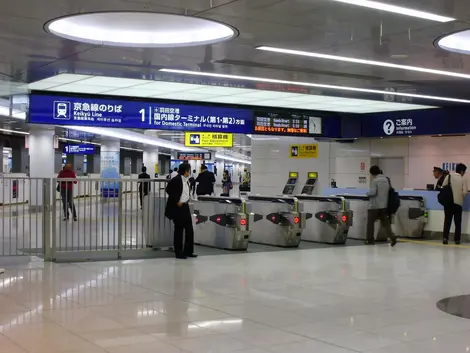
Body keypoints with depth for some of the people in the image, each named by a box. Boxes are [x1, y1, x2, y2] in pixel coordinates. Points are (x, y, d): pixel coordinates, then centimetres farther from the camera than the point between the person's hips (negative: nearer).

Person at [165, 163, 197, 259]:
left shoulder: (187, 180, 9)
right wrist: (177, 201, -15)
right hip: (177, 208, -8)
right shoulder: (176, 179, -15)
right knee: (179, 230, 0)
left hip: (185, 206, 8)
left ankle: (188, 251, 18)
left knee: (189, 229, 9)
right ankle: (178, 253, 10)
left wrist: (187, 198, 9)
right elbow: (169, 190, -17)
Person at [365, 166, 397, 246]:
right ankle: (392, 237, -10)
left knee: (370, 222, 7)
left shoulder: (375, 181, -14)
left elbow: (372, 192, -21)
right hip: (384, 205, 6)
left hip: (374, 205, -6)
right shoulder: (386, 180, 8)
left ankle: (370, 240, 12)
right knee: (385, 223, 8)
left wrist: (367, 193, -1)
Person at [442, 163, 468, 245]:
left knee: (447, 221, 5)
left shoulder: (449, 176, 1)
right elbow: (465, 192, -7)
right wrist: (461, 197, 14)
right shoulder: (463, 179, -3)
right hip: (458, 203, -1)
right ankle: (457, 239, 10)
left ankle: (445, 238, -6)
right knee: (457, 222, 9)